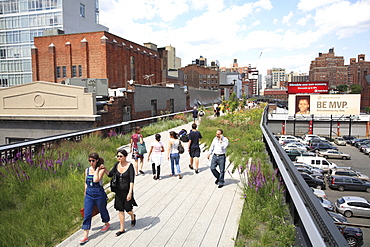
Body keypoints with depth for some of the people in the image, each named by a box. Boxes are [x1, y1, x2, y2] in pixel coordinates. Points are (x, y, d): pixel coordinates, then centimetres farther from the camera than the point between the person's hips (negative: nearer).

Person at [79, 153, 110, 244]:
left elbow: (96, 180, -28)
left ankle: (107, 224, 45)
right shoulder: (87, 170, 3)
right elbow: (86, 183, 13)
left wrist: (97, 169, -20)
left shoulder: (101, 169, -12)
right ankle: (85, 236, 9)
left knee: (102, 210, 16)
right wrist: (85, 193, 16)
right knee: (87, 214, 1)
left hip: (99, 193, -4)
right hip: (89, 194, 4)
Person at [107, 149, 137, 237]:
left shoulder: (130, 166, -16)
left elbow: (132, 180, -19)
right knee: (120, 210, 10)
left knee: (128, 209, 7)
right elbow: (110, 175, 7)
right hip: (118, 191, 4)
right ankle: (122, 229, 24)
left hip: (127, 191, -4)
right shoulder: (117, 164, -1)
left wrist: (130, 192, -25)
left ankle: (133, 217, 42)